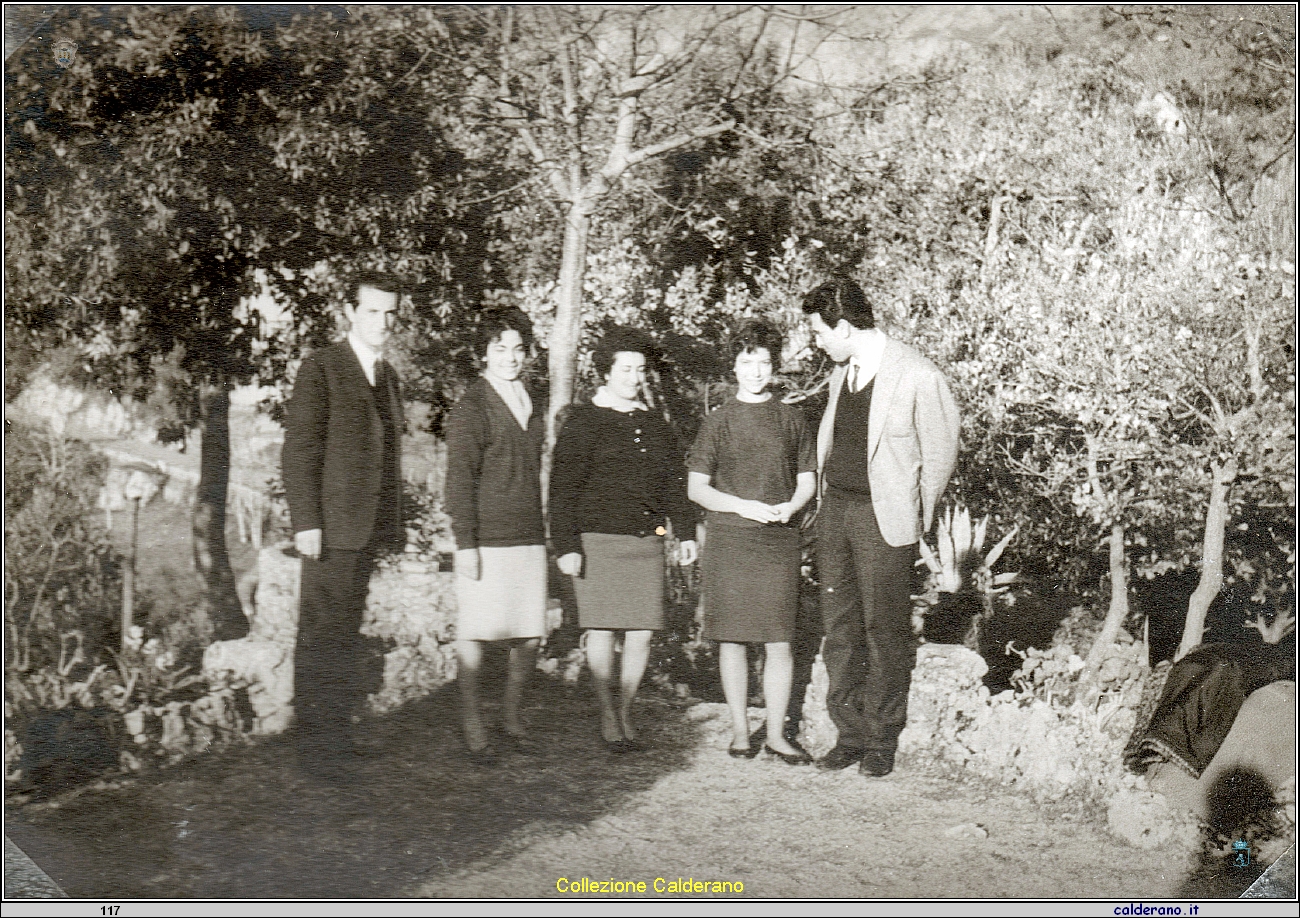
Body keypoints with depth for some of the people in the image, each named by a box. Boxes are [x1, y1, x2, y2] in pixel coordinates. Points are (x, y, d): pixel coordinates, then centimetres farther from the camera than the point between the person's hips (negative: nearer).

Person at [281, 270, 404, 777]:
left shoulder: (389, 377, 17)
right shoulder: (321, 368, -5)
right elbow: (298, 450, -9)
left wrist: (393, 523, 15)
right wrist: (306, 522, -15)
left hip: (370, 527, 7)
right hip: (331, 526, -7)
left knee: (348, 634, 13)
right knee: (320, 636, -1)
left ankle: (339, 731, 22)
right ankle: (313, 740, 7)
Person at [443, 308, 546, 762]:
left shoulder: (526, 405, 16)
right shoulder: (470, 407, -5)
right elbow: (458, 480, -8)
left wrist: (541, 532, 16)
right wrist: (465, 544, -13)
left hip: (528, 538, 6)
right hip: (486, 540, -6)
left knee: (530, 635, 6)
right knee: (475, 632, 1)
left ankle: (512, 720, 23)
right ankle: (472, 728, 14)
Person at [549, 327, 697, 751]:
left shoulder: (654, 424, 16)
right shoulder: (583, 423, 0)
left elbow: (675, 482, 22)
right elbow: (563, 489, -4)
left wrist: (686, 533, 16)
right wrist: (566, 545, -10)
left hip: (646, 541, 4)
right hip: (598, 540, -4)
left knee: (642, 632, 2)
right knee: (602, 629, -2)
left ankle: (626, 710, 18)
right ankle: (607, 713, 12)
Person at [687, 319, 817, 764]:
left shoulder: (791, 419, 9)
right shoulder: (718, 422, 5)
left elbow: (807, 480, 14)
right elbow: (696, 488, 4)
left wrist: (789, 506, -8)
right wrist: (743, 506, -11)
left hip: (779, 541, 1)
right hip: (728, 539, -1)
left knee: (779, 642, 1)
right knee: (732, 639, 3)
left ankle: (776, 734, 12)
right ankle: (740, 731, 15)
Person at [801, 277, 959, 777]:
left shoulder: (918, 377, -12)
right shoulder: (841, 372, 11)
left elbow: (940, 453, -4)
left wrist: (912, 515, 0)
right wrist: (826, 500, 13)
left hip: (884, 518, -6)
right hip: (836, 509, 7)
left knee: (884, 628, 0)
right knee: (839, 626, 8)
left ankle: (882, 740, 13)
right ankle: (850, 733, 18)